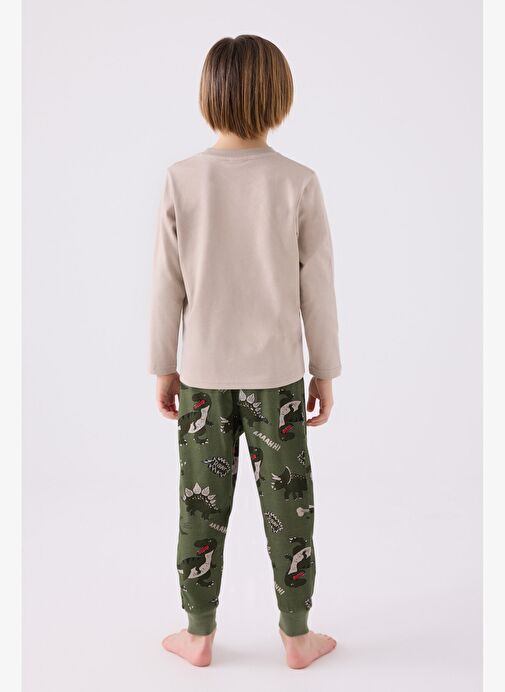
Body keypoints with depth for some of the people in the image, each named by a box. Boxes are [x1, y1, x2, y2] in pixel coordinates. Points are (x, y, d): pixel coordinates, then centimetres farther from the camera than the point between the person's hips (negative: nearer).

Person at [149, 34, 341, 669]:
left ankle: (199, 635, 30)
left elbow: (167, 286, -3)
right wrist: (325, 371, 6)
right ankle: (297, 637, 28)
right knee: (288, 505, 13)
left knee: (202, 505, 14)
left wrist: (164, 367, 8)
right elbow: (317, 288, -5)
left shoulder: (182, 179, -7)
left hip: (203, 374, 1)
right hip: (276, 373, 0)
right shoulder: (298, 183, -8)